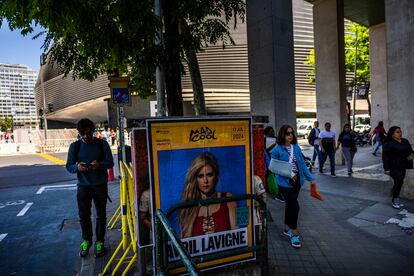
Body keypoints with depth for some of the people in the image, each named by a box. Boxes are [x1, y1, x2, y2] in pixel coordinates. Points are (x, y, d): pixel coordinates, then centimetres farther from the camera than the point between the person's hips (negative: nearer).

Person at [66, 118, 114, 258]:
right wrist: (77, 167, -24)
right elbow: (69, 166, 0)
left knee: (101, 214, 9)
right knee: (84, 215, 8)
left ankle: (100, 241, 24)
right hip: (83, 186, 1)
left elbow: (110, 162, -5)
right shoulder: (75, 146, 0)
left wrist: (99, 164, -27)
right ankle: (86, 240, 29)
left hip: (100, 185, -1)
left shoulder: (102, 144, -3)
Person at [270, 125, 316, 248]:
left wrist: (310, 178, 5)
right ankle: (294, 233, 10)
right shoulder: (277, 149, -10)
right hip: (285, 182, -5)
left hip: (297, 181, 5)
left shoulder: (296, 148, 5)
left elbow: (302, 164, 8)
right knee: (294, 206, -8)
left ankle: (287, 228, 35)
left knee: (290, 205, 17)